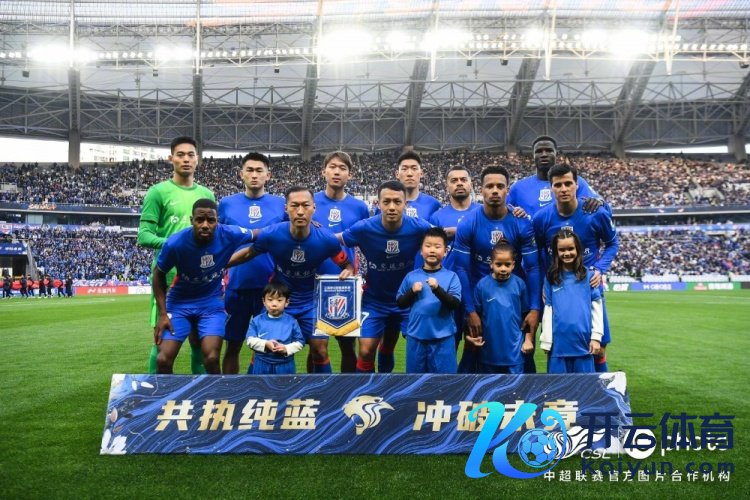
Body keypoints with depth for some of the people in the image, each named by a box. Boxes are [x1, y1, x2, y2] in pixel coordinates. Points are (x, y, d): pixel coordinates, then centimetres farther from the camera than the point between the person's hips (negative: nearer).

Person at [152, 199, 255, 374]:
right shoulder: (175, 243, -24)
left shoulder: (229, 235, -22)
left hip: (212, 302, 0)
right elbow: (159, 275, -6)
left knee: (211, 359, -14)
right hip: (179, 302, 0)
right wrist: (162, 314, -9)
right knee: (163, 360, -8)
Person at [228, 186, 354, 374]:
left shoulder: (327, 239, -22)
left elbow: (346, 264, -6)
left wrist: (348, 271, -29)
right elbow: (248, 254, -3)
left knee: (320, 351, -1)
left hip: (310, 301, 0)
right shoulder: (271, 234, -22)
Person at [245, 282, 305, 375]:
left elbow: (300, 342, -2)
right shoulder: (257, 320, -2)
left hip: (285, 366, 0)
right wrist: (265, 344, -21)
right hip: (261, 365, 1)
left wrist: (286, 349, -19)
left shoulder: (291, 322, -4)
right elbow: (250, 340, -6)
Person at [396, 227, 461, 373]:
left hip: (443, 338, -2)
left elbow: (455, 304, -12)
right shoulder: (411, 276, 3)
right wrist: (412, 292, -11)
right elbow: (400, 303, 7)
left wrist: (438, 289, -25)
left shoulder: (451, 276, -4)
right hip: (416, 336, 2)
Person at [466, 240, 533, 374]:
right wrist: (472, 336, -9)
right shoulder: (482, 285, -7)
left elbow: (527, 314, 3)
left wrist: (528, 339, 2)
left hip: (514, 348, -1)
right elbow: (475, 314, 2)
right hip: (489, 348, 1)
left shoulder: (519, 284, -6)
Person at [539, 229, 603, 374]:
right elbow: (548, 310, 5)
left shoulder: (589, 275, 2)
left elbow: (596, 307, 3)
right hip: (559, 343, 1)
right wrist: (546, 340, 3)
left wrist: (596, 337, -3)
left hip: (583, 342, -1)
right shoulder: (551, 278, 5)